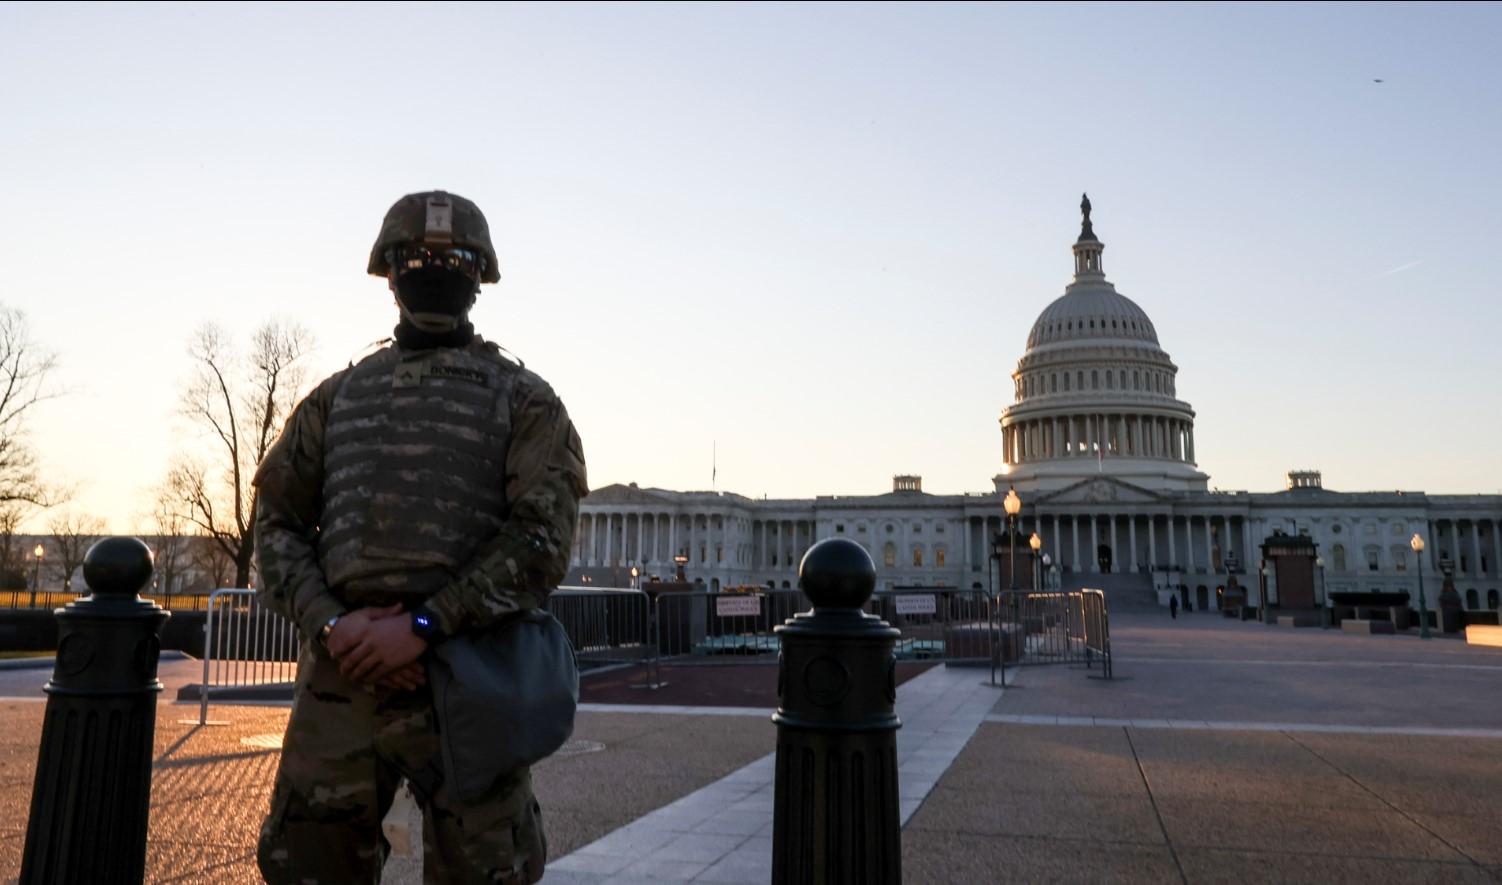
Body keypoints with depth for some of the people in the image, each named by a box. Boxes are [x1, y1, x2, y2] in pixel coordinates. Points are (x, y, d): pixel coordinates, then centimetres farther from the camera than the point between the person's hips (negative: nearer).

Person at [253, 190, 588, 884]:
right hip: (343, 671, 4)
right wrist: (329, 625, -7)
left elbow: (545, 538, -7)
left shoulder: (522, 400, 5)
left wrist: (422, 627, -15)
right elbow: (277, 524, 11)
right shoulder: (338, 398, 17)